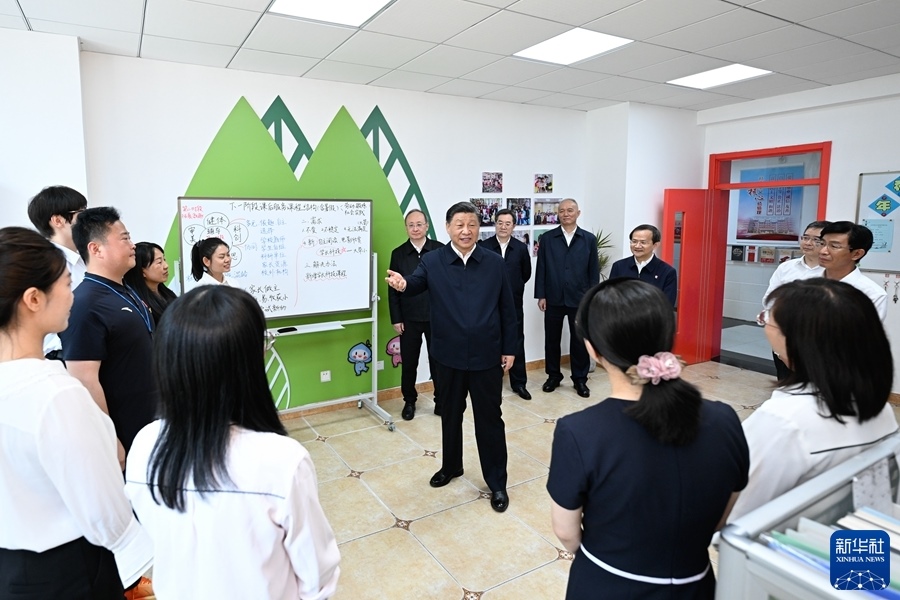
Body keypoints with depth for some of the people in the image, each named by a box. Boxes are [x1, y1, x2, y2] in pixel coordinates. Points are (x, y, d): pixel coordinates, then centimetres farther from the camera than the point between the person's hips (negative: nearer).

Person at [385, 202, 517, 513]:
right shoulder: (432, 260, -2)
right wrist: (403, 284, -45)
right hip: (449, 356, 1)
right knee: (450, 415, 18)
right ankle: (451, 466, 40)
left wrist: (509, 348, 2)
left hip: (487, 356, -1)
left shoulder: (494, 263, 0)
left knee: (489, 419, 7)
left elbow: (507, 309, 3)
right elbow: (417, 282, -21)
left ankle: (497, 482, 22)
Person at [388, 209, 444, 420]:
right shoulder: (398, 253, 1)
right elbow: (393, 289, 1)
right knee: (408, 363, 10)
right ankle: (409, 401, 28)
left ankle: (440, 401, 25)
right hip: (409, 319, 1)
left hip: (436, 316, -1)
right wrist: (396, 319, -3)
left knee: (438, 361, 10)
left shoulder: (440, 250, -3)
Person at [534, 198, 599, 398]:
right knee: (552, 340, 9)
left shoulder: (589, 239, 3)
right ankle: (553, 376, 25)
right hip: (553, 299, 1)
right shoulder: (547, 238, 3)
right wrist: (541, 295, -3)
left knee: (579, 340, 7)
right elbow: (541, 269, 1)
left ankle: (580, 379, 21)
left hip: (579, 299, 0)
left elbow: (594, 271, 3)